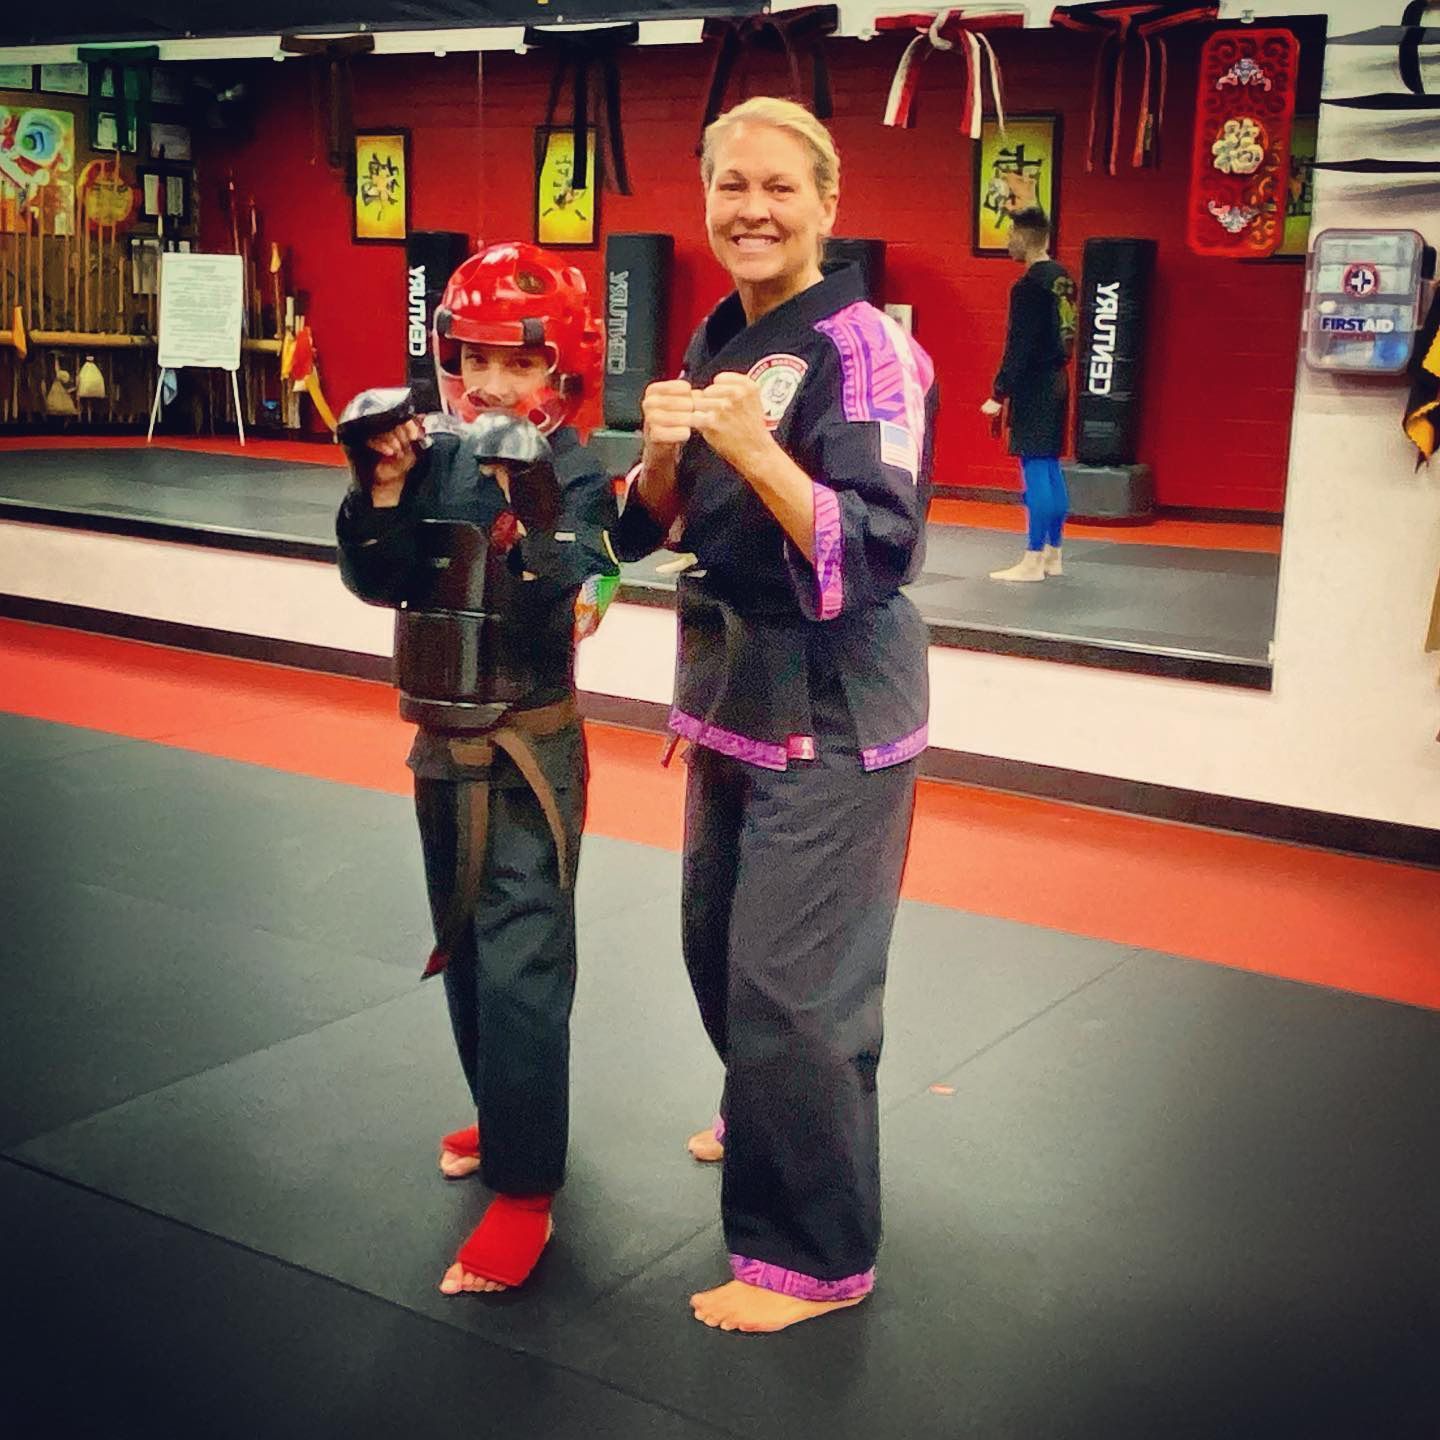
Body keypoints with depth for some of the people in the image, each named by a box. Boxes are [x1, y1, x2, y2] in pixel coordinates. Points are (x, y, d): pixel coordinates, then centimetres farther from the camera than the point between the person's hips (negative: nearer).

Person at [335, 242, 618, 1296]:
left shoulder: (574, 473, -14)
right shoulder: (434, 452, 0)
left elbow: (559, 600, -26)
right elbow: (381, 582, -3)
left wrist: (533, 500, -39)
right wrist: (382, 489, -18)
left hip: (529, 746, -6)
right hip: (441, 739, 7)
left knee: (520, 964, -6)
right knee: (466, 950, 19)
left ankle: (524, 1191, 1)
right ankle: (502, 1117, 39)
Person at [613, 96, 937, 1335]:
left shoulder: (866, 351, -15)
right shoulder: (717, 341, 8)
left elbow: (874, 557, -23)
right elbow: (657, 527, 9)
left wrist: (755, 450, -32)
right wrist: (664, 450, -12)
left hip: (833, 711, -8)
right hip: (739, 692, 8)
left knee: (792, 986, -5)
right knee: (719, 943, 22)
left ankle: (817, 1255, 12)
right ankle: (768, 1125, 49)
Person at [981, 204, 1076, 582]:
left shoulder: (1029, 286, -16)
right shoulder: (1063, 278, 11)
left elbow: (1019, 348, -19)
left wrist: (999, 394, -15)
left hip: (1034, 387, -9)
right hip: (1057, 381, 9)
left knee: (1035, 470, -6)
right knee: (1051, 468, 14)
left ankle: (1033, 560, -2)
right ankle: (1053, 554, 20)